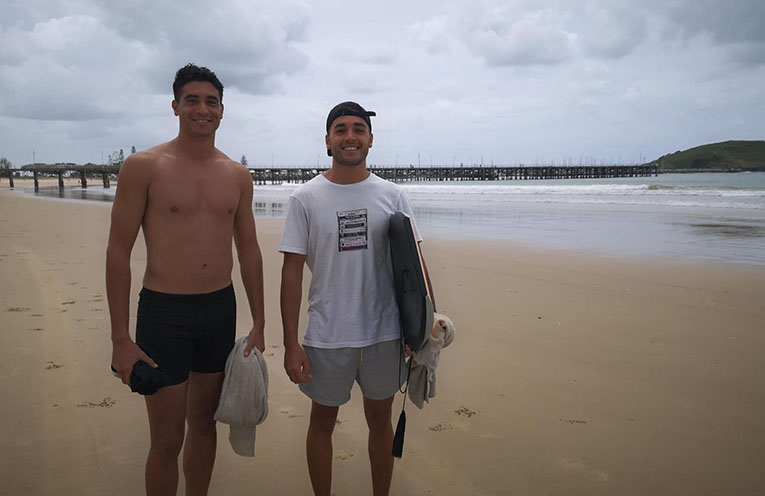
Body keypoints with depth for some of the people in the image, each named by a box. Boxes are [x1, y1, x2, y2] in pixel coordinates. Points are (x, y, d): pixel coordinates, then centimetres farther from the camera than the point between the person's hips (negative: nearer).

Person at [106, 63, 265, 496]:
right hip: (163, 311, -4)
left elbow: (249, 250, 11)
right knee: (167, 439, 3)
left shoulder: (238, 176, 6)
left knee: (204, 420, 18)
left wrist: (258, 325, 9)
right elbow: (119, 251, -7)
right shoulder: (143, 167, -7)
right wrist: (120, 338, -10)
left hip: (221, 310, 4)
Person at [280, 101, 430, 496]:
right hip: (326, 337, -1)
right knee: (322, 421, 14)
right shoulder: (305, 198, -3)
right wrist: (291, 343, -7)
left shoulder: (392, 196, 2)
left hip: (385, 334, 2)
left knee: (379, 419, 17)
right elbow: (292, 271, -4)